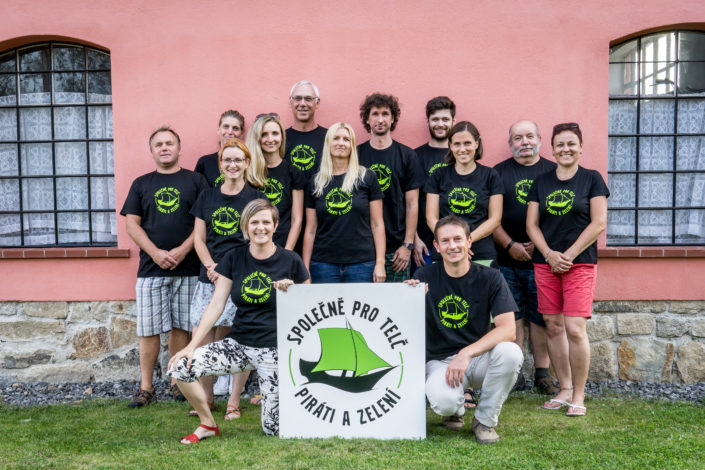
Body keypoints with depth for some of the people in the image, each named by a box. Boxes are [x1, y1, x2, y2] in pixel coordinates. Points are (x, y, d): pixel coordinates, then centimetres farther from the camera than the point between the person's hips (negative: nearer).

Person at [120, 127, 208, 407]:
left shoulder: (195, 181, 7)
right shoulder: (141, 184, 13)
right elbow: (132, 224, 6)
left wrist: (183, 250, -12)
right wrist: (156, 253, -8)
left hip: (187, 268, -1)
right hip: (151, 269, 1)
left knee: (181, 327, 5)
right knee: (149, 330, 2)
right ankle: (146, 388, 12)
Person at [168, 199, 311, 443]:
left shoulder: (290, 261, -4)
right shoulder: (233, 258, 3)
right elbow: (216, 305, 0)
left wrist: (292, 292, -17)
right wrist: (192, 345, -7)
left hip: (275, 349, -3)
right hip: (238, 344, 3)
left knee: (273, 429, -5)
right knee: (180, 366, -17)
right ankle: (208, 424, 7)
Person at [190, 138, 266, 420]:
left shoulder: (256, 198, 4)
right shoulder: (207, 197, 13)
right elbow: (199, 239, 12)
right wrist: (212, 267, -5)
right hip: (210, 279, 3)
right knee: (201, 341, 2)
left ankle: (234, 402, 13)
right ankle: (206, 399, 20)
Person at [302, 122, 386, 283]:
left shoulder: (367, 177, 3)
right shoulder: (316, 182, 8)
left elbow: (377, 224, 2)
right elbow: (310, 230, 9)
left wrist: (380, 263, -5)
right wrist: (305, 269, 4)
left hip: (362, 263, -1)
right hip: (323, 264, 2)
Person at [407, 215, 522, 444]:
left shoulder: (490, 277, -4)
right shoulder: (425, 277, -3)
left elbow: (507, 329, -14)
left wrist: (466, 353, -26)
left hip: (479, 357, 1)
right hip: (440, 360, -1)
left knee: (511, 353, -31)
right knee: (444, 402, -33)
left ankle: (485, 420, -4)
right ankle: (455, 410, 10)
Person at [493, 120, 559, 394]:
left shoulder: (553, 172, 10)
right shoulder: (498, 173, 9)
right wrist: (510, 245, -8)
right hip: (507, 260, 0)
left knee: (542, 317, 4)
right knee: (511, 317, 3)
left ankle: (542, 373, 14)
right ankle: (513, 373, 12)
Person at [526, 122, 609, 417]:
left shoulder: (592, 179, 3)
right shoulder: (541, 182, 11)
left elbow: (599, 224, -4)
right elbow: (532, 225, 8)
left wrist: (569, 255, -10)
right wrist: (549, 255, -7)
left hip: (580, 263, -3)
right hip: (545, 263, 4)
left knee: (575, 329, -10)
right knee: (553, 327, 6)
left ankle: (579, 395, 4)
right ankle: (565, 390, 18)